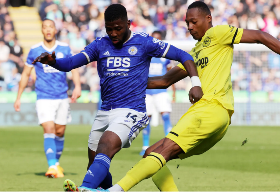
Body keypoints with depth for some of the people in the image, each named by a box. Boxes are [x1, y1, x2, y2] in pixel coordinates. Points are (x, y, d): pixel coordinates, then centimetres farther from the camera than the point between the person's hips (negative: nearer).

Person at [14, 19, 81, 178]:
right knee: (49, 130, -17)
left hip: (62, 97, 2)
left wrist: (78, 86, -13)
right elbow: (26, 74, 9)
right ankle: (52, 167, -22)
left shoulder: (65, 49, 3)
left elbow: (74, 68, 6)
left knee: (60, 132, 8)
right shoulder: (35, 50, 1)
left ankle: (57, 163, 28)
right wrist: (18, 97, 8)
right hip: (44, 97, -2)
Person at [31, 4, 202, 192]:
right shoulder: (100, 45, 9)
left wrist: (195, 83, -11)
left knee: (106, 146, -31)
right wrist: (52, 61, -20)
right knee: (95, 166, 7)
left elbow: (182, 56, 2)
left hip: (130, 112, -6)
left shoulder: (144, 42, 0)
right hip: (105, 112, 6)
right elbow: (71, 63, 1)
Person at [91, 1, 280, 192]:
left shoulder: (217, 34, 6)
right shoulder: (194, 54, 30)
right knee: (151, 155, 4)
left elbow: (260, 36, 2)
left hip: (211, 107, -9)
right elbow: (166, 80, 31)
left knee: (163, 150, -21)